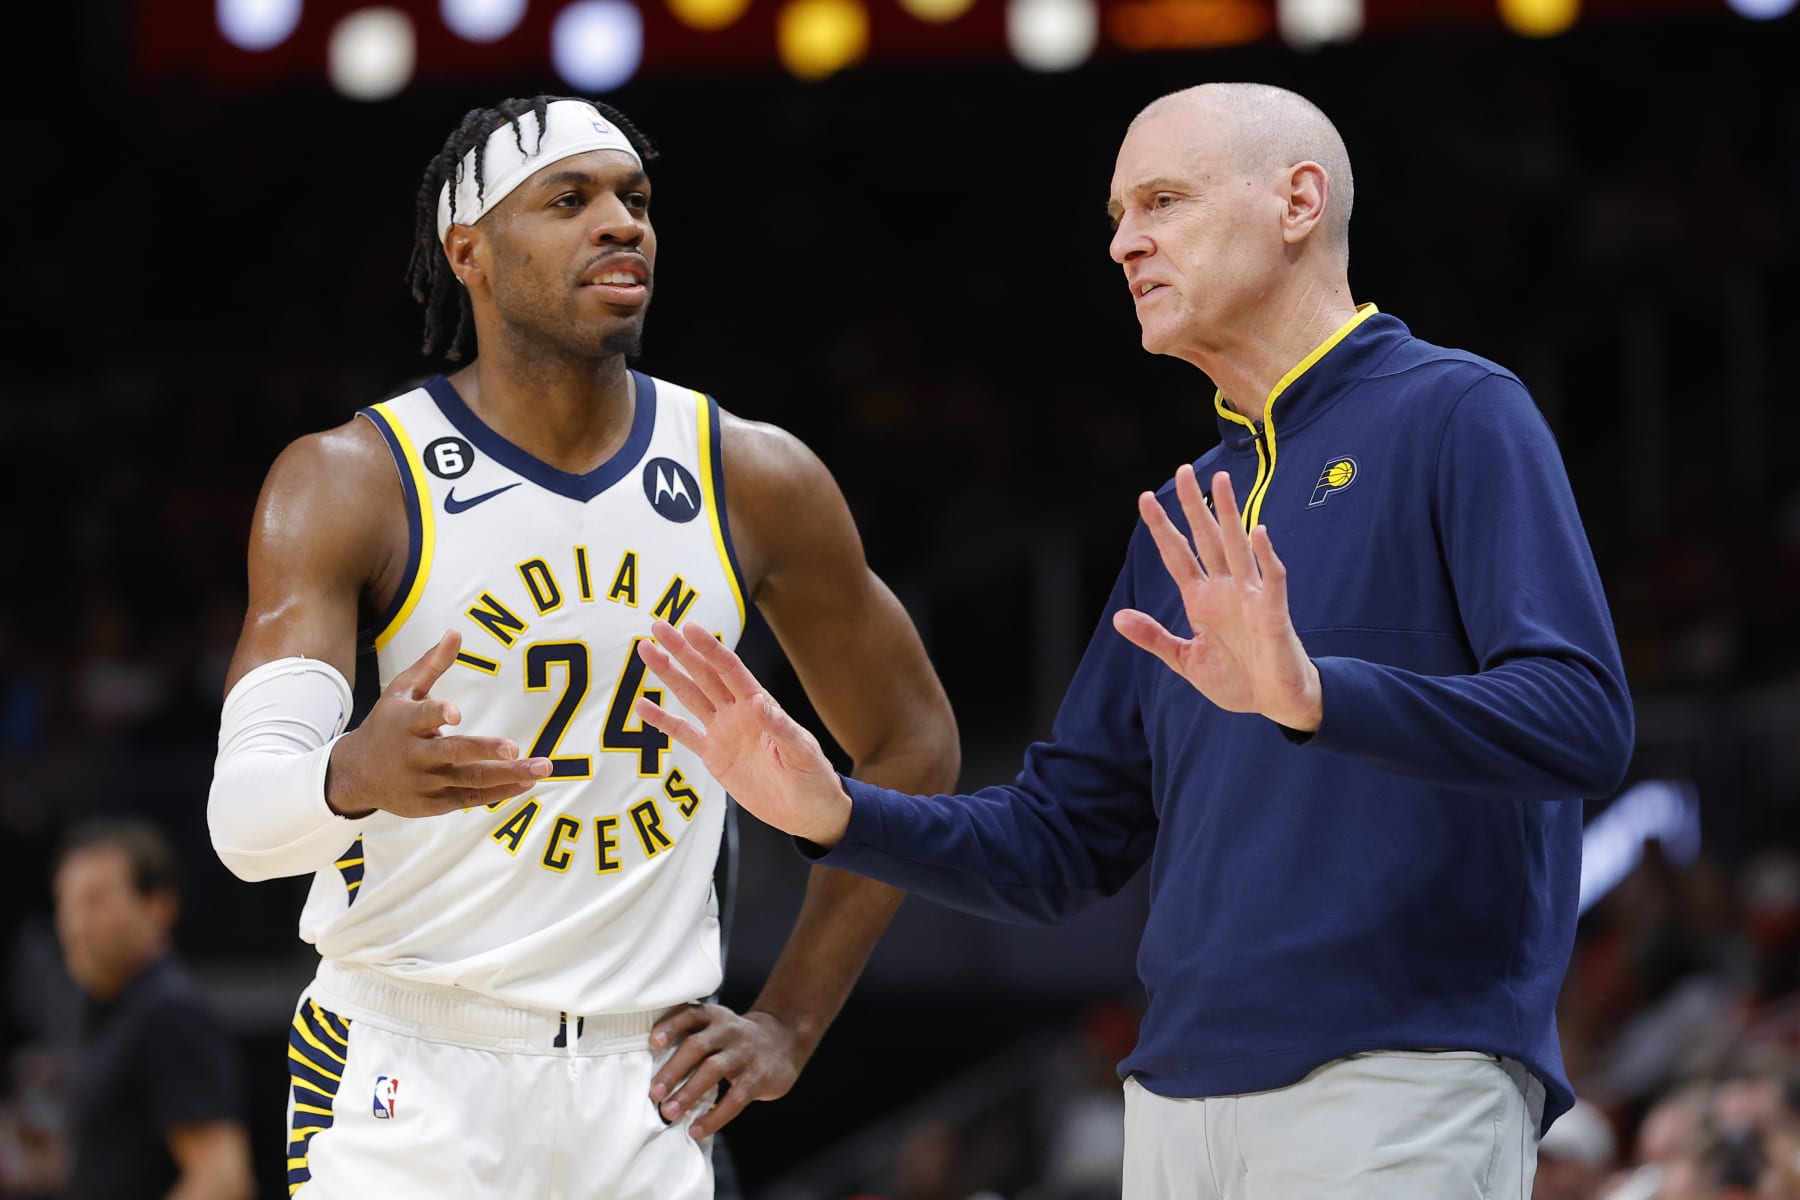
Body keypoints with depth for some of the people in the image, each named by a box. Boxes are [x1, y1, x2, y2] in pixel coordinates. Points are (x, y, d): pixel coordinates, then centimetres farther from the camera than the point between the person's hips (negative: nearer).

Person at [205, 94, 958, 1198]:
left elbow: (912, 751, 15)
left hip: (646, 1085, 3)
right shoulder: (349, 483, -7)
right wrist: (357, 776, -42)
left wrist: (790, 1026, 9)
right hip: (410, 1075, -3)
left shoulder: (756, 480, 3)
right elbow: (244, 813, -18)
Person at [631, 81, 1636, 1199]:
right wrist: (834, 812, 5)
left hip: (1398, 1096, -7)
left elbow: (1582, 721, -16)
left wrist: (1314, 695, -30)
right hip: (1181, 1097, 7)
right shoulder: (1186, 519, 20)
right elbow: (1064, 845, 21)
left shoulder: (1454, 415, -2)